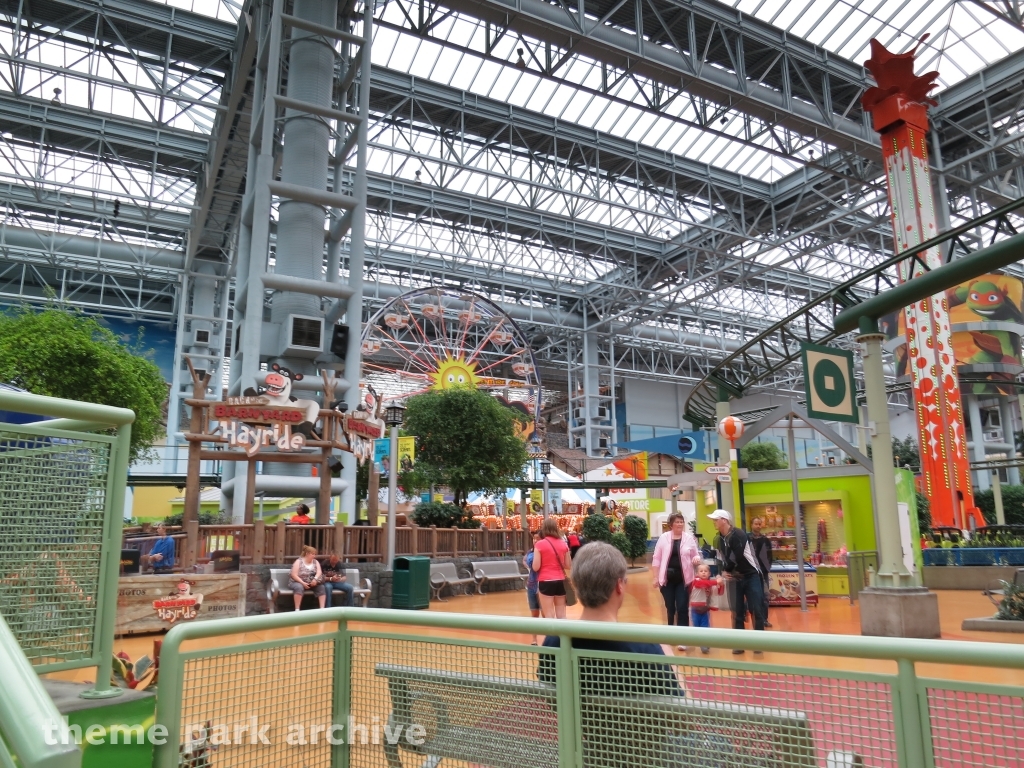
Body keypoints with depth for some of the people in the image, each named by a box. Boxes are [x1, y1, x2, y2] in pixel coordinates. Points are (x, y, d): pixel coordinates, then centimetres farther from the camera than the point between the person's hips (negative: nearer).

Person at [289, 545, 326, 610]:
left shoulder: (315, 562, 6)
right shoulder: (298, 562, -7)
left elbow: (319, 572, -8)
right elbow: (294, 575, -14)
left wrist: (315, 579, -30)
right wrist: (303, 583, -26)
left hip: (312, 582, 4)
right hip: (298, 582, -4)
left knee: (321, 587, -22)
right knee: (299, 587, -38)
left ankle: (322, 608, -26)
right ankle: (297, 609, -37)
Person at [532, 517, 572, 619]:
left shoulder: (540, 544, -8)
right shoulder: (563, 544, 4)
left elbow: (535, 567, -9)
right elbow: (568, 565, 9)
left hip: (545, 581, -4)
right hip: (560, 581, 4)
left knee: (549, 615, 3)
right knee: (561, 615, 12)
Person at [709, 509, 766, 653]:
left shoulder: (738, 535, -17)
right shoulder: (718, 539, 6)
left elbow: (737, 558, -22)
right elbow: (721, 560, 6)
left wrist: (725, 571, -9)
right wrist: (722, 574, -12)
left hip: (751, 576, -6)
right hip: (734, 578, 6)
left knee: (756, 609, -2)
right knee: (737, 611, 6)